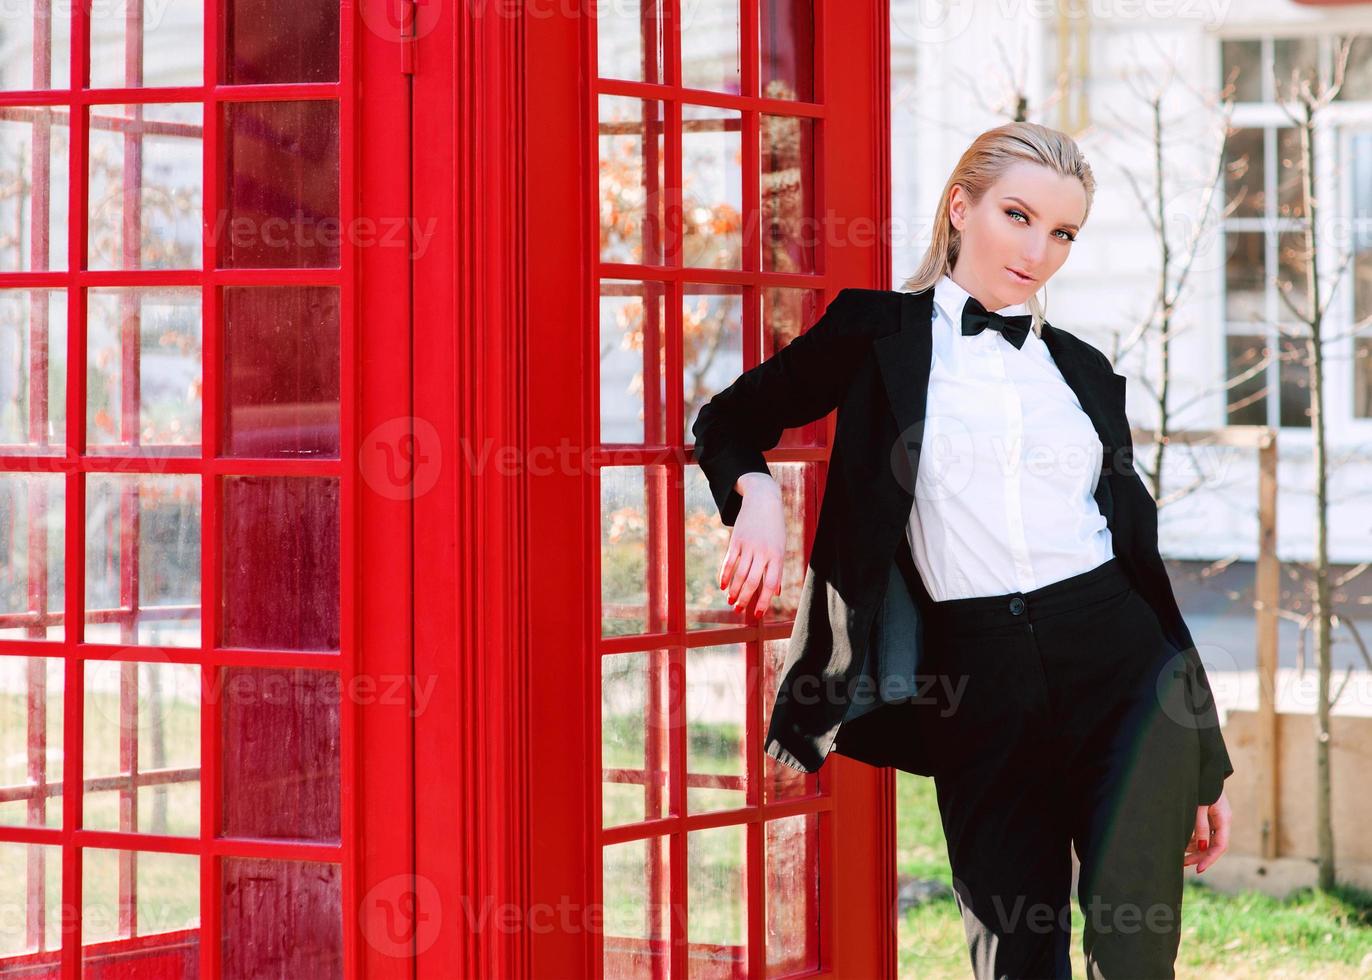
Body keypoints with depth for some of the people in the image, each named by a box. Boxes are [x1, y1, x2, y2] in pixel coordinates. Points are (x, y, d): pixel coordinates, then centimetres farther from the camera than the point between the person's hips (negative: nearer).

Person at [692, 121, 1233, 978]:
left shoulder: (1083, 370, 17)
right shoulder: (881, 331, 9)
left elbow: (1139, 546, 17)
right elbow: (732, 420, 16)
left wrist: (1206, 761, 16)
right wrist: (758, 495, -8)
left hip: (1120, 661, 2)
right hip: (980, 683, -1)